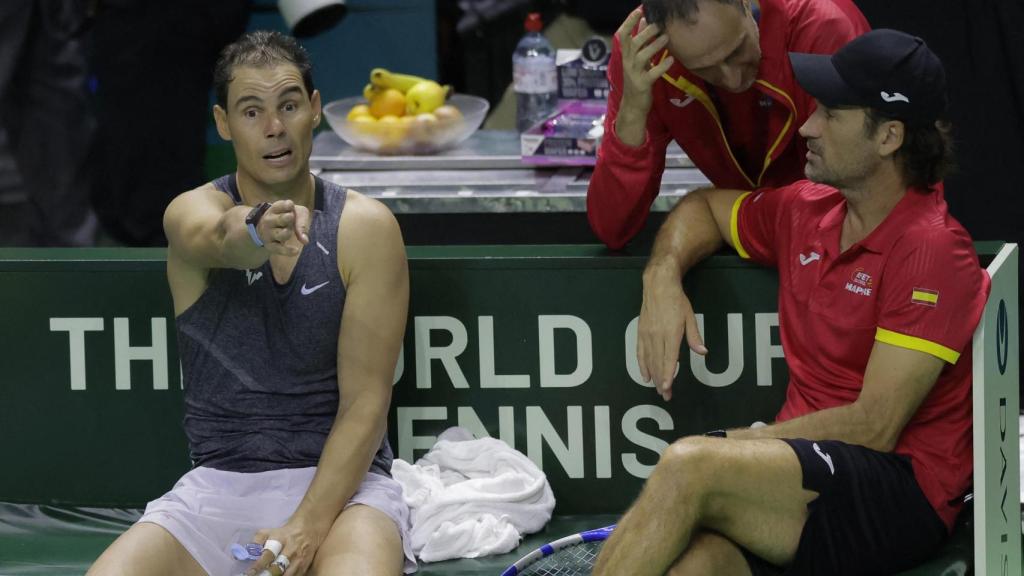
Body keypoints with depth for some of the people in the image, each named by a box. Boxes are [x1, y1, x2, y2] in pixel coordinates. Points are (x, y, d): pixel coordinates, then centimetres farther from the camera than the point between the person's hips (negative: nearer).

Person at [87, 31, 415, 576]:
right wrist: (257, 234, -54)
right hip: (218, 483, 2)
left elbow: (364, 403, -8)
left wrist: (309, 525, -22)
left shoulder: (366, 227, -3)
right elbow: (220, 240, -28)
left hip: (338, 477, -2)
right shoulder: (190, 213, 0)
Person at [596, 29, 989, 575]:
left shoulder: (932, 249, -10)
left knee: (689, 466, -30)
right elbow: (705, 207, 35)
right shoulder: (808, 212, 14)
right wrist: (663, 274, 13)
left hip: (901, 497, -6)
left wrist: (734, 444, -6)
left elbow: (875, 428, -13)